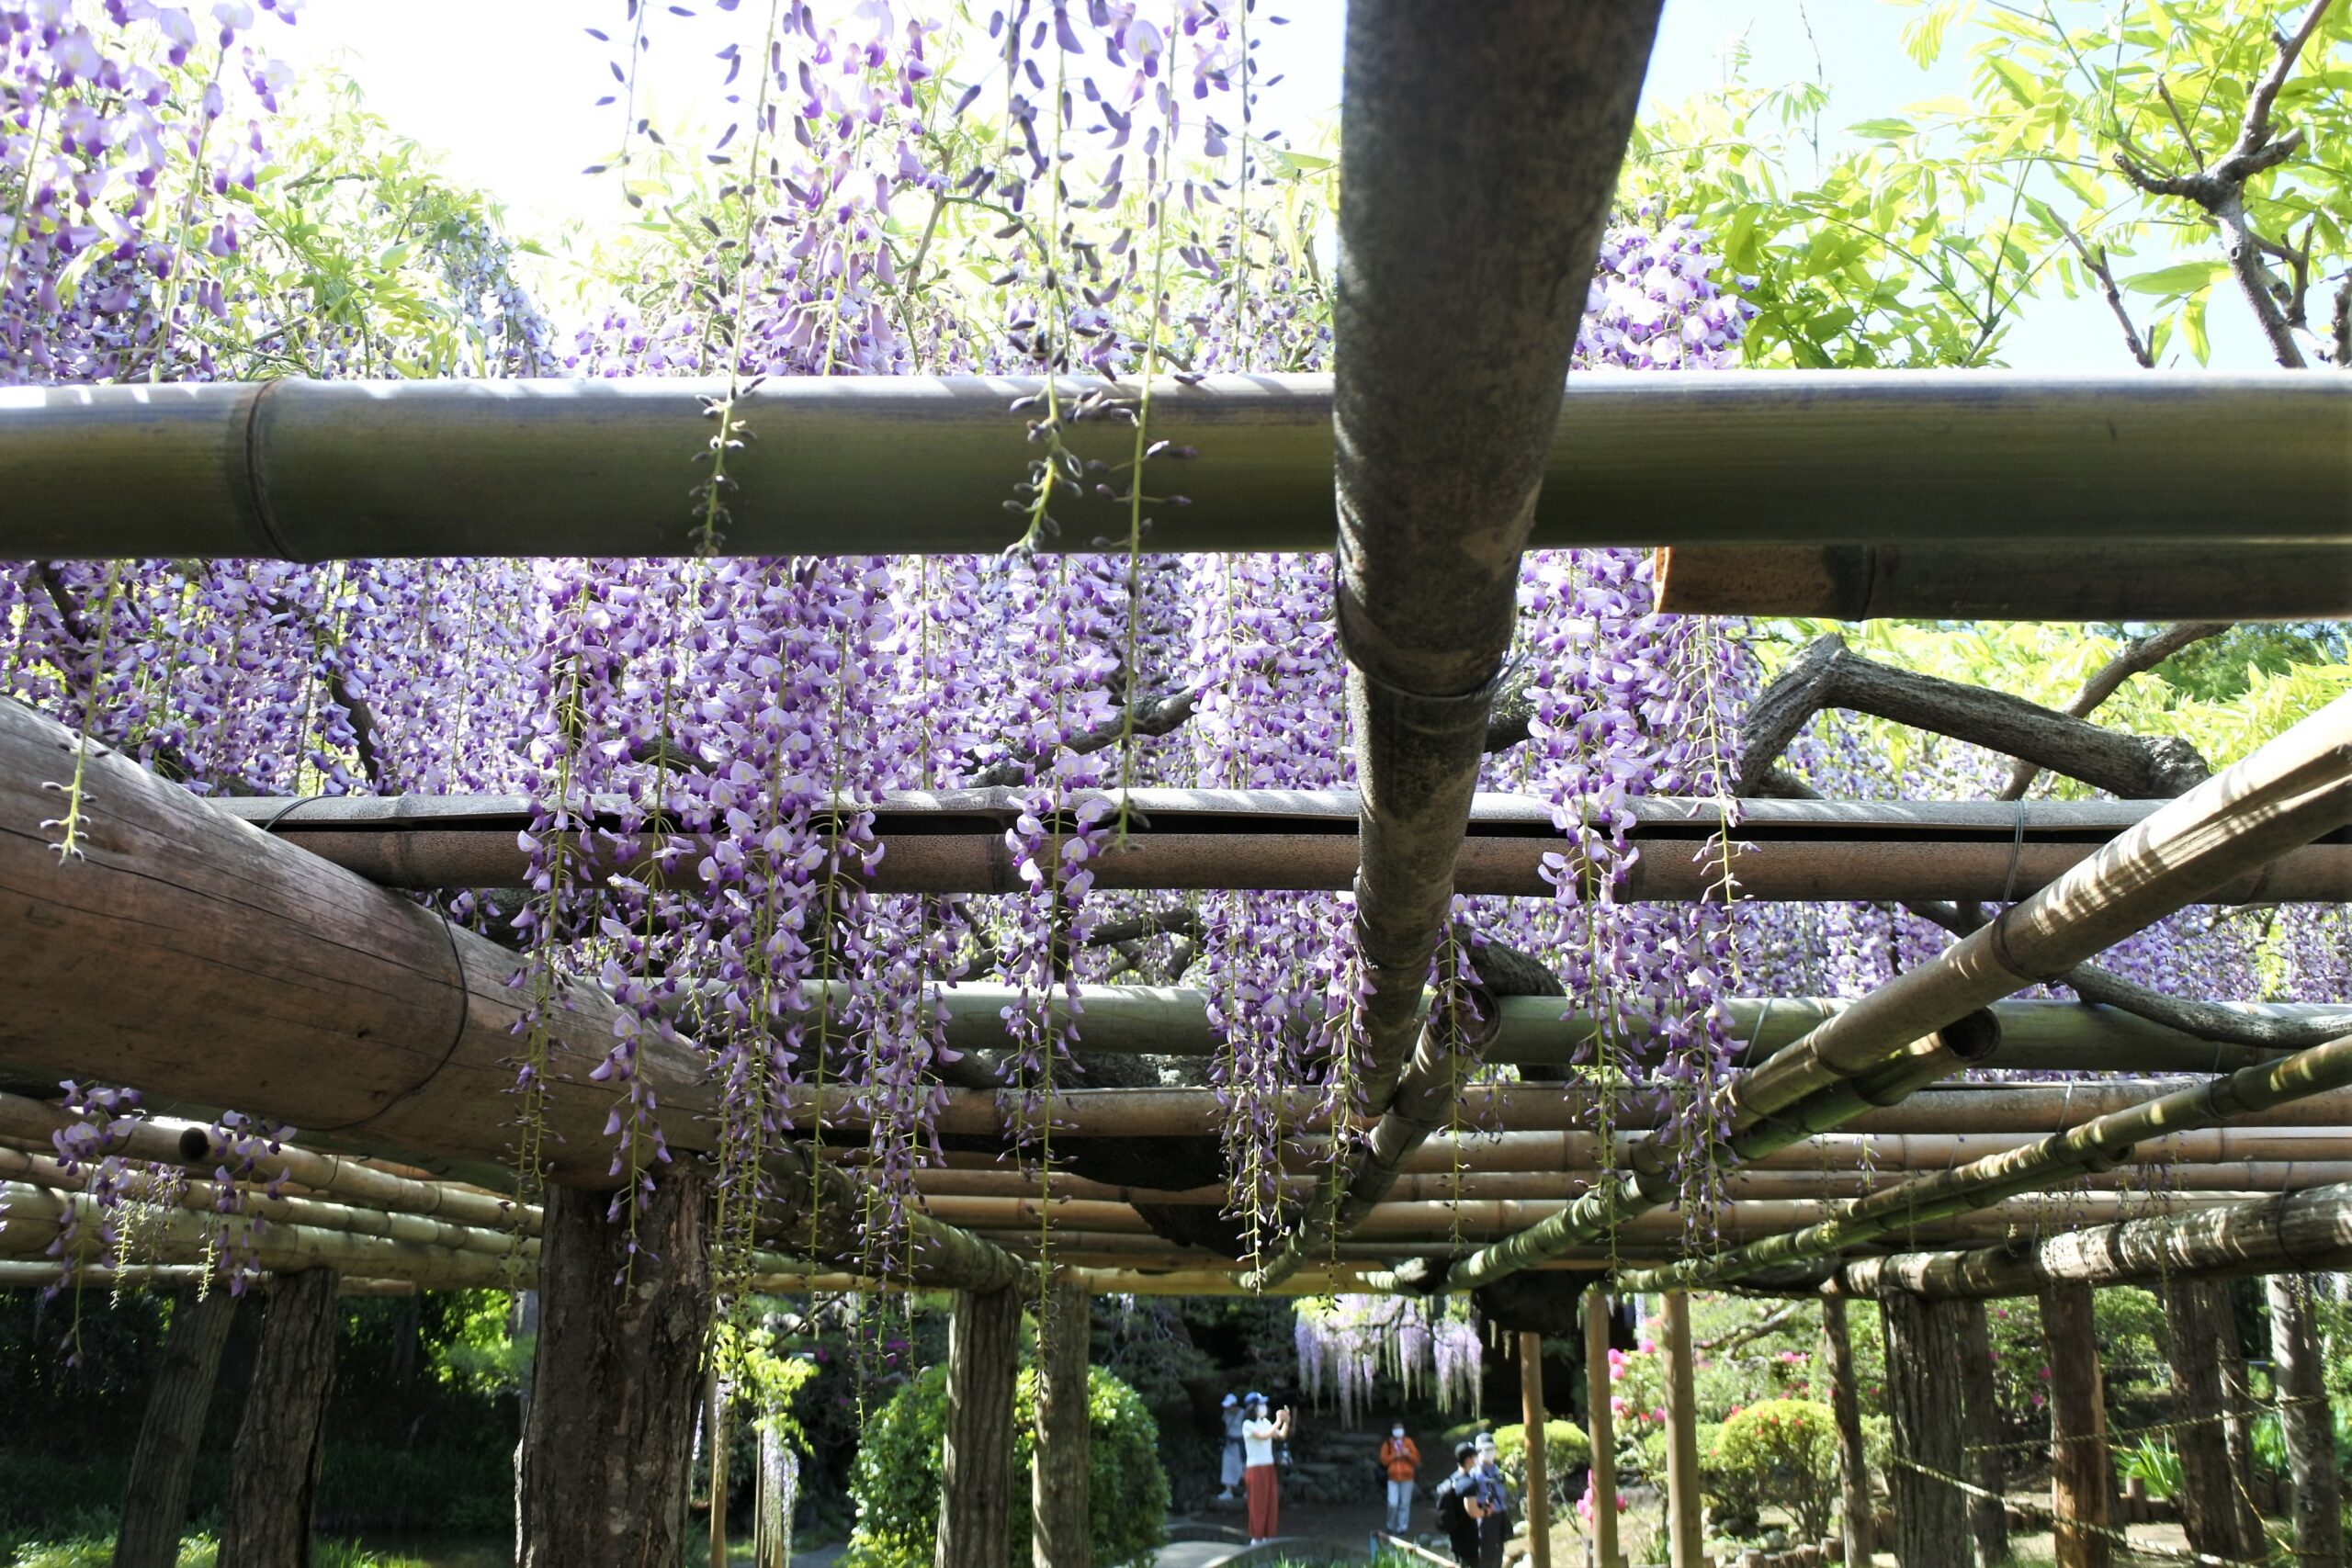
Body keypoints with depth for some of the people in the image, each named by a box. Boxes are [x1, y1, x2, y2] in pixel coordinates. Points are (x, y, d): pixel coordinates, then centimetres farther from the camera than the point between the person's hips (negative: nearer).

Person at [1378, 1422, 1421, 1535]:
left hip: (1407, 1477, 1)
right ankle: (1391, 1527, 10)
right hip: (1393, 1478, -1)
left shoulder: (1408, 1442, 4)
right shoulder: (1387, 1444, 3)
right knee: (1393, 1504, -10)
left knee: (1405, 1504, 1)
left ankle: (1402, 1528, 13)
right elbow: (1384, 1460, 1)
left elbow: (1417, 1458, 2)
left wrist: (1408, 1454, -16)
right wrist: (1394, 1456, -13)